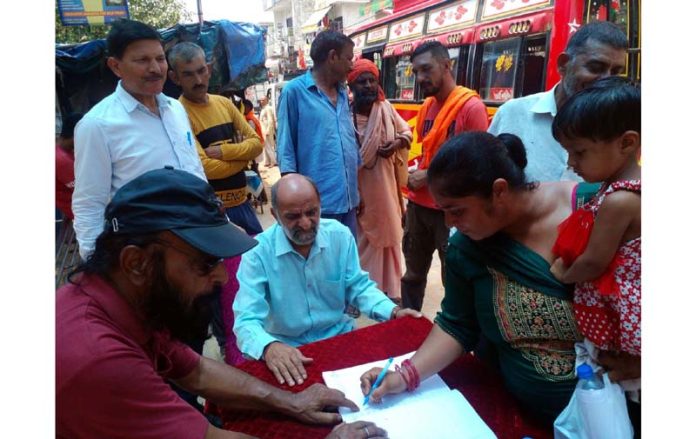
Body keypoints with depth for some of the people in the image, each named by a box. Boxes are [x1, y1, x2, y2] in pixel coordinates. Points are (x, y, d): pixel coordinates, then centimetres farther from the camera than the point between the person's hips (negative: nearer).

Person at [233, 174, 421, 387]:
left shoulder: (340, 235, -5)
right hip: (286, 347, -3)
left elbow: (358, 287, 5)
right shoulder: (258, 251, -16)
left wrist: (392, 311, -13)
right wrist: (269, 347, -42)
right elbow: (247, 319, -21)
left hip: (339, 335, 3)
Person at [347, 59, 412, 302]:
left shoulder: (386, 109, -3)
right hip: (358, 190, -5)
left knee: (388, 237, 16)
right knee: (360, 242, 4)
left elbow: (406, 131, 12)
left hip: (385, 186, 5)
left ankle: (389, 290, 33)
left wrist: (397, 143, -11)